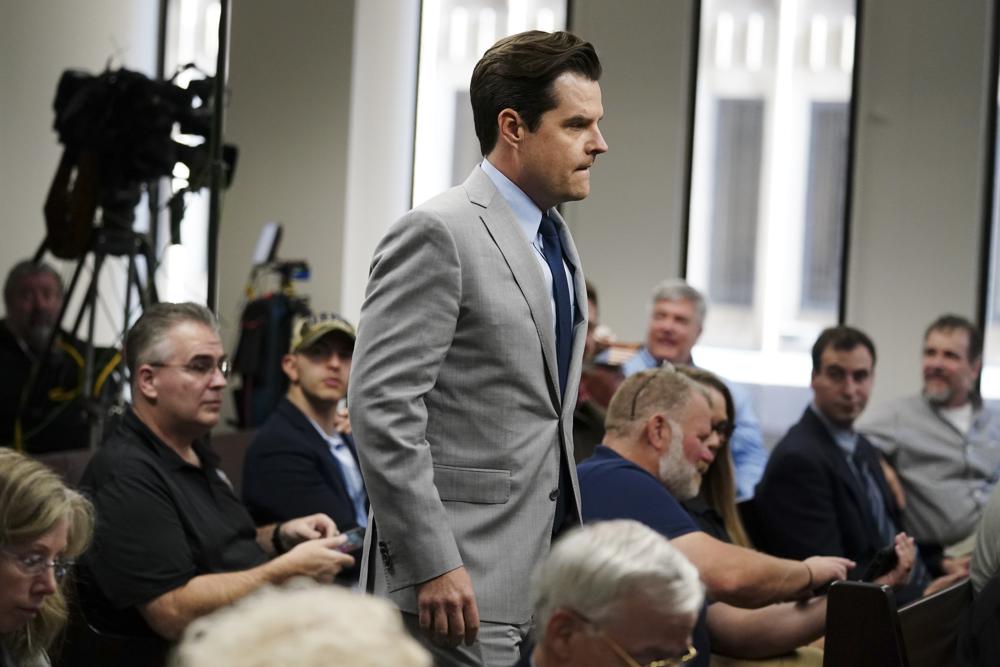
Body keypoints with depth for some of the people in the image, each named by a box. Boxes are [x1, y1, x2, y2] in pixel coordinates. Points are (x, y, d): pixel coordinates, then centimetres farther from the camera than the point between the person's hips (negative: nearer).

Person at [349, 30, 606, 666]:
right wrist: (432, 565, -20)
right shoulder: (438, 233, -11)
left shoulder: (557, 242, 17)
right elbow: (381, 406, -17)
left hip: (546, 572, 8)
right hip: (464, 585, -8)